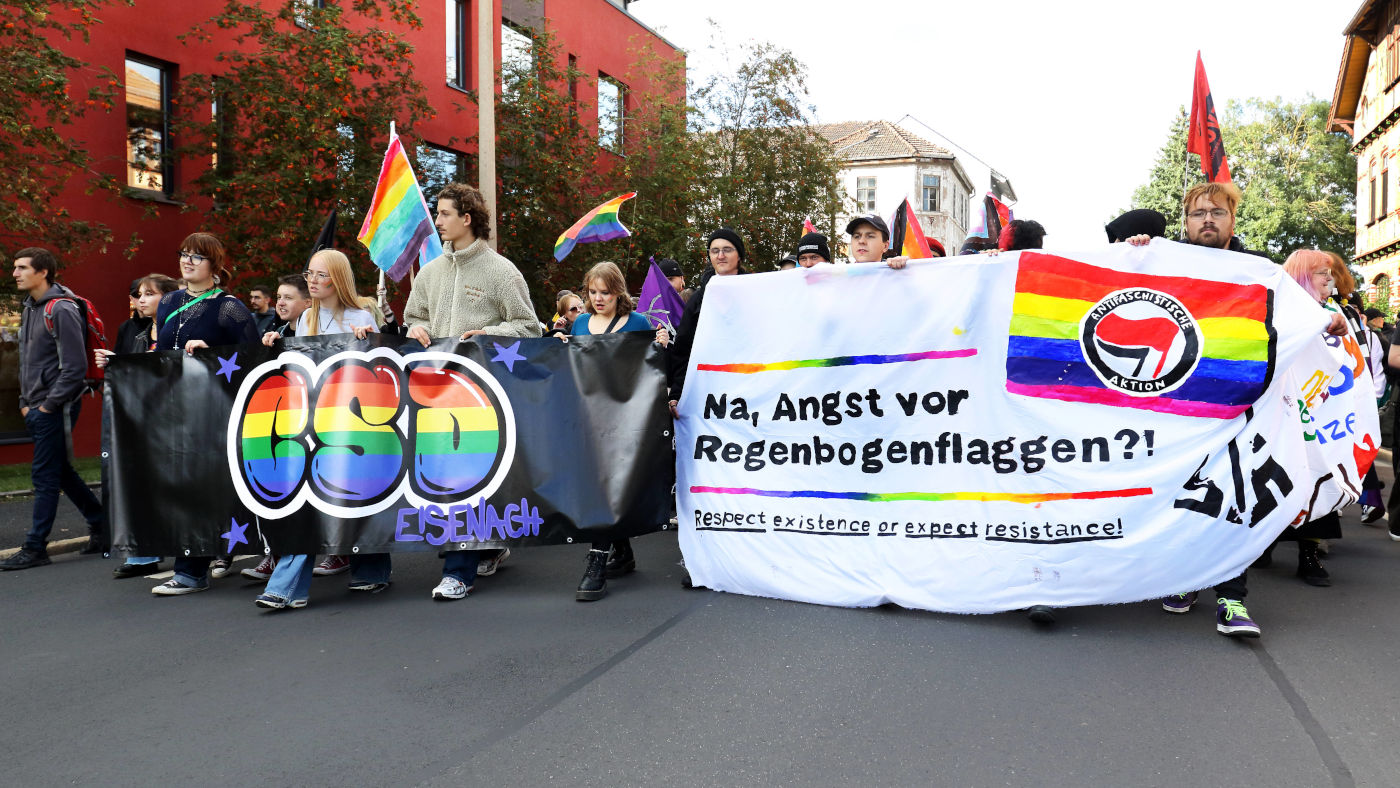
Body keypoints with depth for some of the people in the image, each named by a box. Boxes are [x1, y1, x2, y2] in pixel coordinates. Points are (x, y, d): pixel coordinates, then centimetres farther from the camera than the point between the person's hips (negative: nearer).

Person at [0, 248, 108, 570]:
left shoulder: (61, 310, -14)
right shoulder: (30, 308, 14)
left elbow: (75, 367, -18)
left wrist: (48, 405, -14)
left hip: (55, 409, -9)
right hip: (37, 408, 9)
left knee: (45, 477, -4)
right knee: (61, 472, 15)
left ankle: (35, 548, 2)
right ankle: (100, 523, 26)